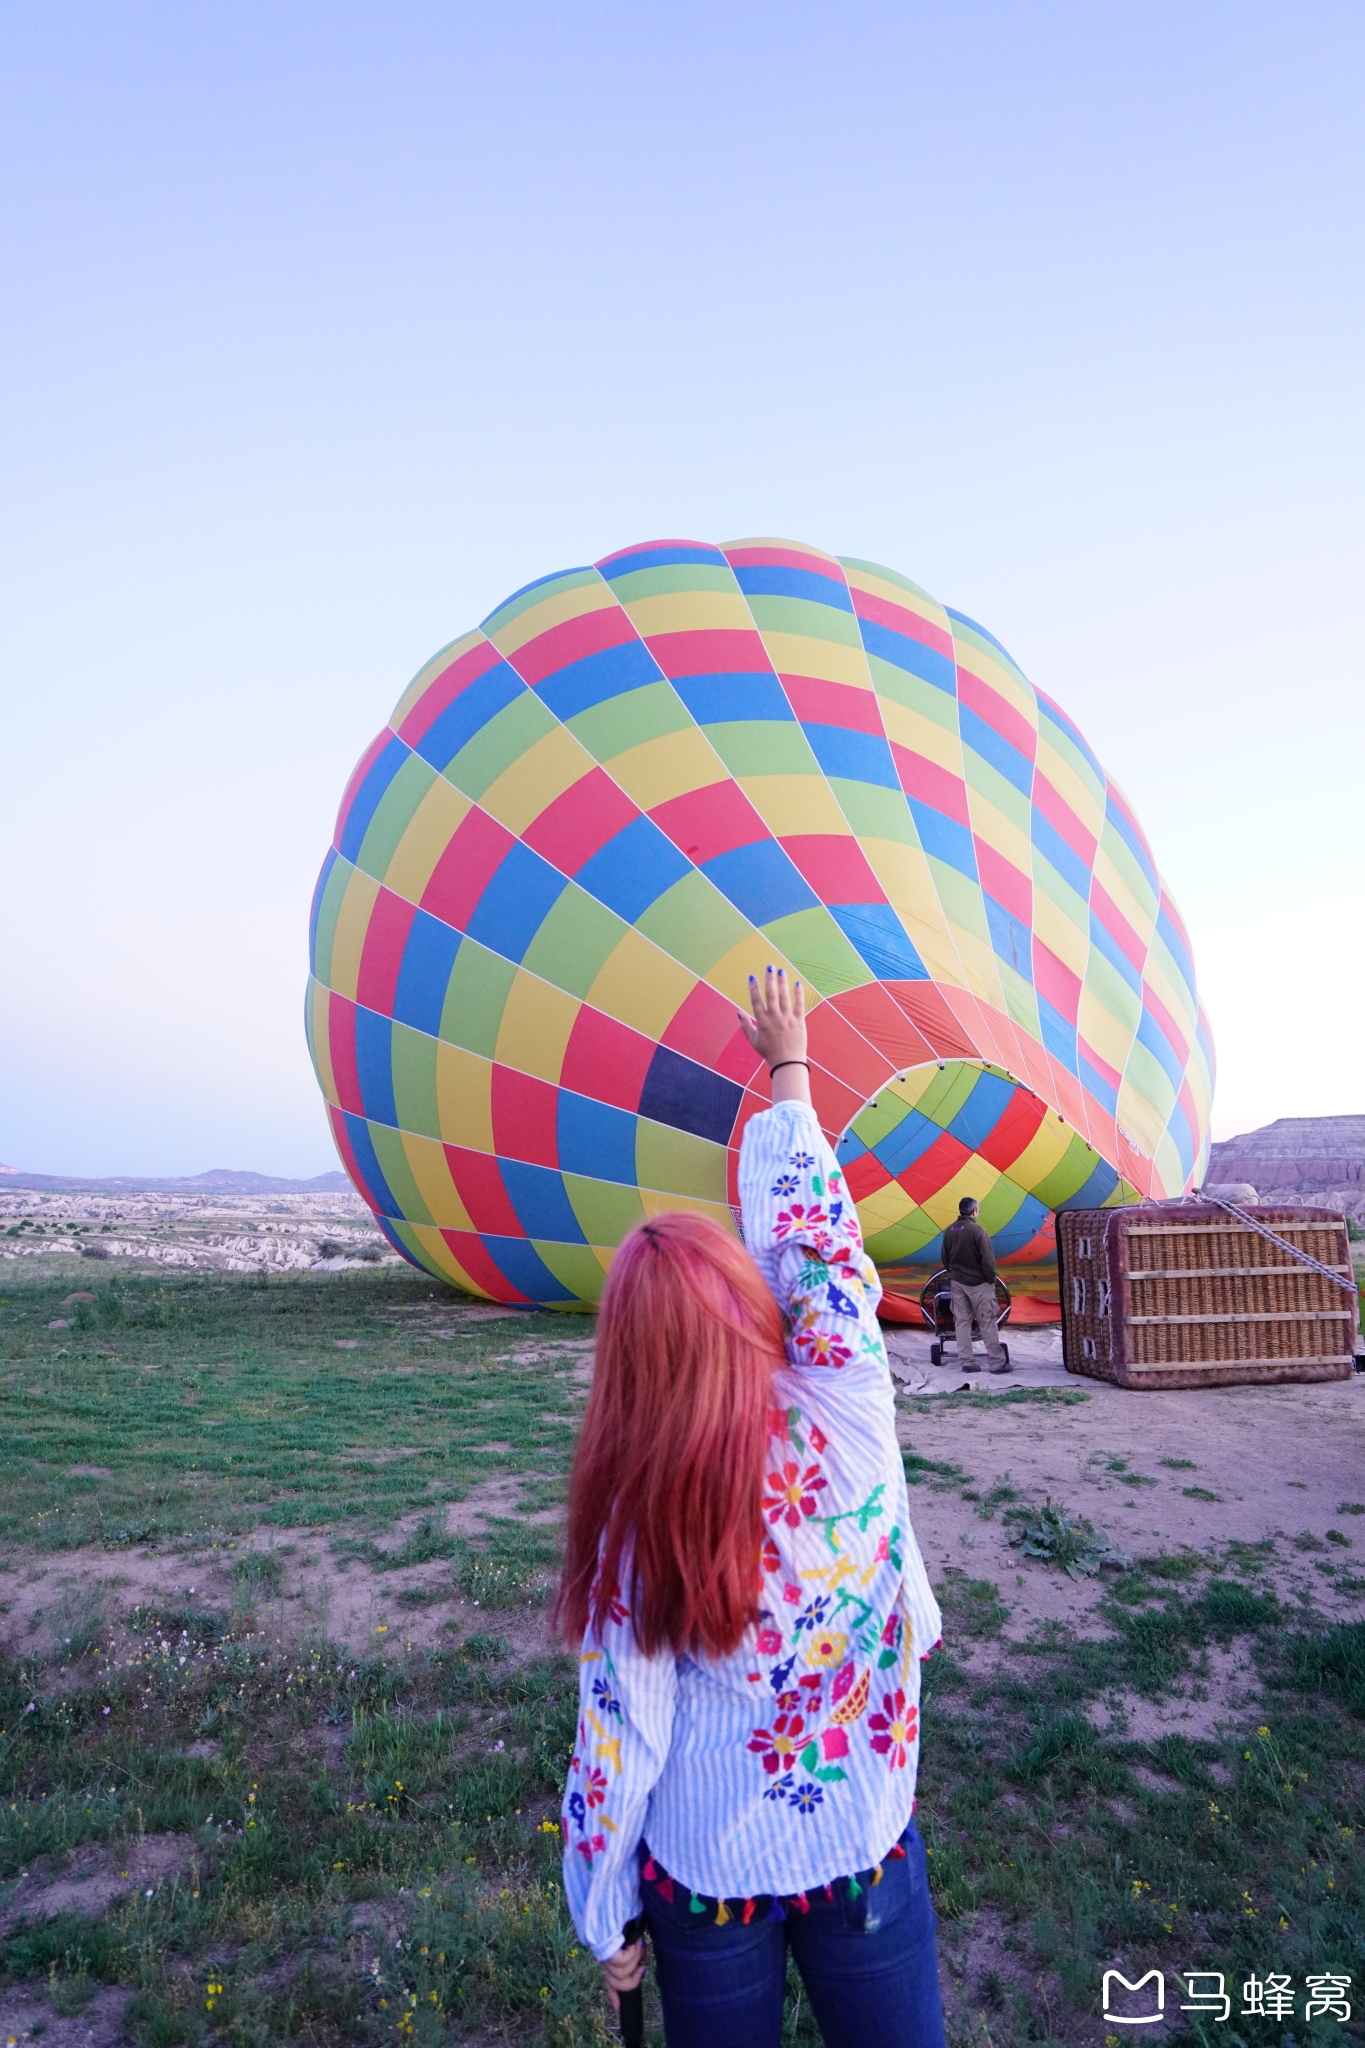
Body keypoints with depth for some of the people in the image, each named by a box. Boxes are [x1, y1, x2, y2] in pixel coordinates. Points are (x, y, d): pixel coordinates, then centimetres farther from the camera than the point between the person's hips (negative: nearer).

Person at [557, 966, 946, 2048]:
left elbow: (616, 1740, -14)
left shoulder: (634, 1516, -21)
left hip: (704, 1879, 0)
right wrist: (789, 1068, 3)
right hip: (866, 1856, 0)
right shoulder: (848, 1413, -23)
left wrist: (606, 1921, 4)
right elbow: (813, 1230, -10)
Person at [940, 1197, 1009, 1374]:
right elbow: (988, 1260, -17)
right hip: (978, 1283, -5)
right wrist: (991, 1280, -3)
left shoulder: (949, 1231, 1)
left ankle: (967, 1363, 9)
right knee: (987, 1323, 2)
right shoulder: (977, 1231, -18)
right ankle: (997, 1363, 5)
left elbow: (945, 1259, 9)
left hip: (956, 1282, 5)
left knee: (961, 1322, 8)